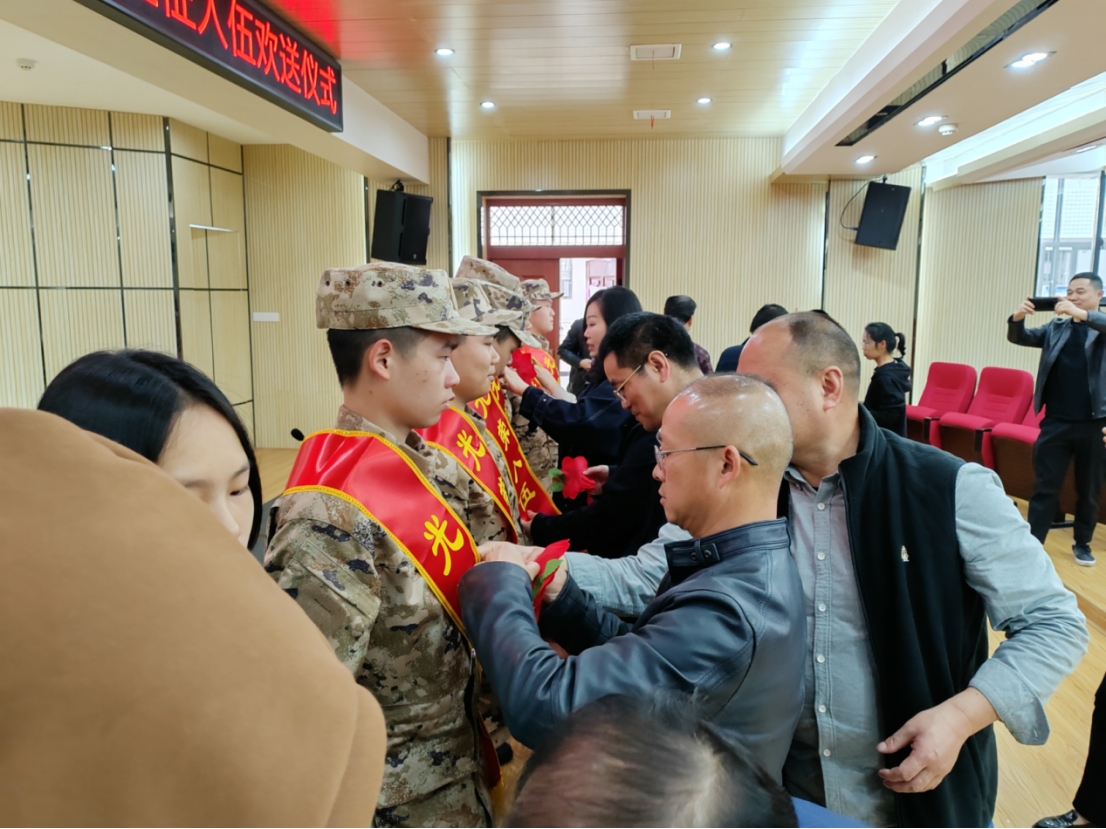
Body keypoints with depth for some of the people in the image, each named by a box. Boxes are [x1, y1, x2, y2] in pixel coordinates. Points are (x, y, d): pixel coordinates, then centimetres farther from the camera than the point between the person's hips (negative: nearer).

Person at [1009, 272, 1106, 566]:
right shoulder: (1056, 327, 10)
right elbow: (1020, 338, 1)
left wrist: (1081, 315, -35)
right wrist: (1017, 318, -20)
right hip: (1056, 422, 2)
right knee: (1045, 487, 1)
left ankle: (1082, 543, 27)